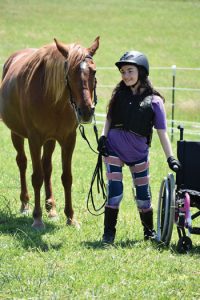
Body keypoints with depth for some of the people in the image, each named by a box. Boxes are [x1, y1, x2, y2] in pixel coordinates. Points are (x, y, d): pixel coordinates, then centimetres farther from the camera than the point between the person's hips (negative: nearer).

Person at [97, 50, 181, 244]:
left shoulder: (153, 101, -6)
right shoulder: (119, 93, 2)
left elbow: (162, 132, -5)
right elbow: (109, 118, 10)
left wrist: (171, 158, -10)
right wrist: (103, 137, -5)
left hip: (139, 153, -1)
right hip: (114, 148, 1)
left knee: (143, 193, 8)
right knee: (114, 191, -7)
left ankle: (149, 232, 27)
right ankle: (109, 233, 3)